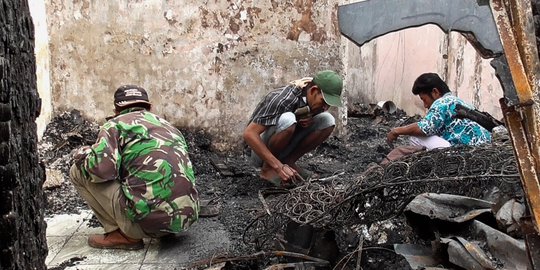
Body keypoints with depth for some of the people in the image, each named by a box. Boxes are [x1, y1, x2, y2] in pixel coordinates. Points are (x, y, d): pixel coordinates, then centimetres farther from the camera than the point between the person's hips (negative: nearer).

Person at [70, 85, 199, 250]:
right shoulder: (170, 127, 23)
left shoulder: (116, 124, 4)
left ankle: (124, 234, 7)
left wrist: (82, 154, 9)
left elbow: (102, 168, -15)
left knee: (79, 171, 8)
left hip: (148, 220, -7)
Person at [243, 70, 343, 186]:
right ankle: (267, 168, -14)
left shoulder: (313, 100, -7)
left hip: (285, 148, 7)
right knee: (287, 119, -36)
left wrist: (311, 120, -15)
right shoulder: (282, 99, -29)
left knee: (328, 120, -10)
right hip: (261, 153, -7)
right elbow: (249, 134, -34)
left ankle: (288, 162, -2)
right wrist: (278, 167, -38)